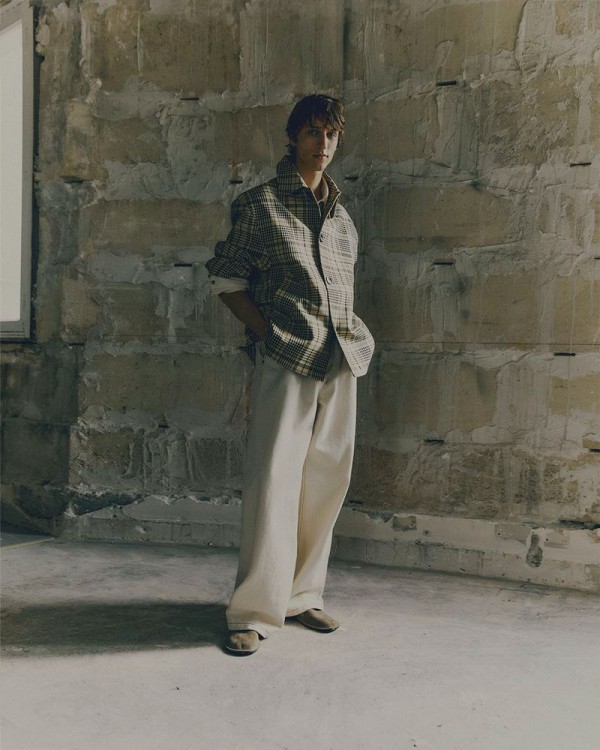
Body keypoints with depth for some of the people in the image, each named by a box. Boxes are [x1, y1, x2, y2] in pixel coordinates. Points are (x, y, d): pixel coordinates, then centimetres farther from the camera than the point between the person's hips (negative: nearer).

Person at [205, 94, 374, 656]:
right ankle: (254, 612, 3)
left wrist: (350, 336, 10)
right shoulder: (262, 204, 3)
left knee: (325, 480, 8)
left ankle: (302, 595, 22)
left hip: (340, 360, 6)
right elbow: (225, 278, 1)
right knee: (273, 481, -8)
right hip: (285, 358, -6)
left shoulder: (341, 213, 19)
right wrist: (267, 332, -9)